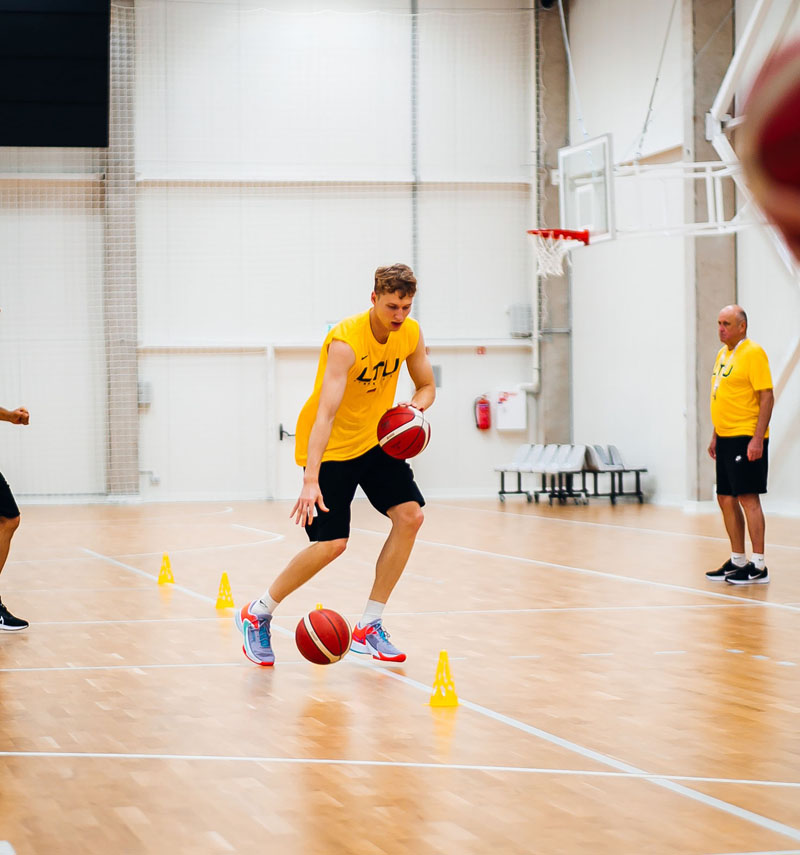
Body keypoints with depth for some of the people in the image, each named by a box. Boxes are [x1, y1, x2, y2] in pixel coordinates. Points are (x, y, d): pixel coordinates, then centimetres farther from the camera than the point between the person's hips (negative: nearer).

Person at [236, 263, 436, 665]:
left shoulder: (411, 334, -8)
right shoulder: (346, 341, -29)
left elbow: (427, 386, 9)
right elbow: (325, 414, -37)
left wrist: (415, 406, -17)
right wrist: (311, 481, -45)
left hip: (374, 440, 7)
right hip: (330, 446, -7)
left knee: (410, 515, -9)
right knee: (332, 543, -16)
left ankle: (369, 628, 1)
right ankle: (257, 614, 5)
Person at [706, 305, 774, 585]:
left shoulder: (753, 353, -11)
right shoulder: (723, 354, 15)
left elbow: (767, 397, -15)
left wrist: (758, 438, -21)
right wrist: (715, 436, 20)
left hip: (746, 439, -9)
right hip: (726, 440, 9)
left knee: (748, 497, -10)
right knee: (726, 499, 10)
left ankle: (758, 566, -7)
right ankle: (737, 560, 20)